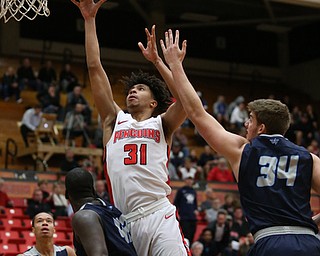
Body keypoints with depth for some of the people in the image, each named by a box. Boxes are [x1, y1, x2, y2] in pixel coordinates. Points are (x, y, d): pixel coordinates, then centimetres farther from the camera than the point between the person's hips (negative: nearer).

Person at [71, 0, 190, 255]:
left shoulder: (162, 124, 15)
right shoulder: (115, 120, 20)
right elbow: (94, 68, 16)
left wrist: (157, 60, 3)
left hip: (159, 216, -2)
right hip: (122, 222, 3)